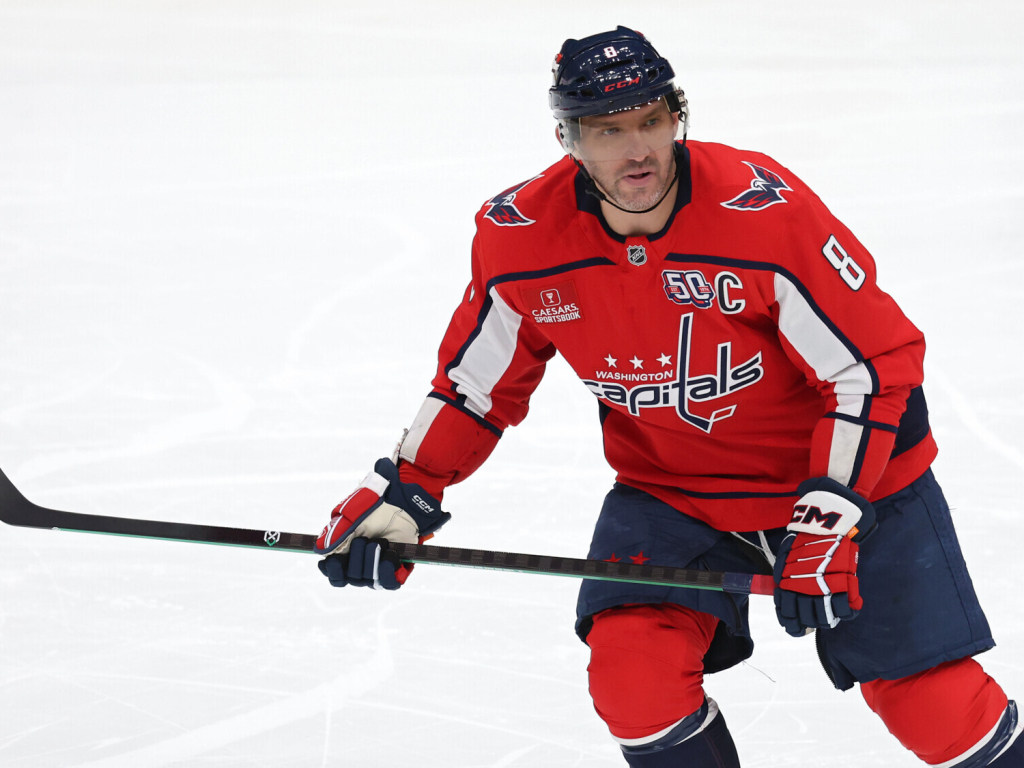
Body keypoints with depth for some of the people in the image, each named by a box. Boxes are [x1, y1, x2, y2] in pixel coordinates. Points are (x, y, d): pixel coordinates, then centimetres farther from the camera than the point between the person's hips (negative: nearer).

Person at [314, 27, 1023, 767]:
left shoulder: (766, 212, -27)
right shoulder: (521, 237, -14)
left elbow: (877, 364, -21)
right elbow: (479, 380, 4)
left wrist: (826, 525, -24)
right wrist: (404, 495, -4)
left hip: (846, 473, -3)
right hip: (671, 490, 3)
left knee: (934, 705, -6)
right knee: (633, 676, -18)